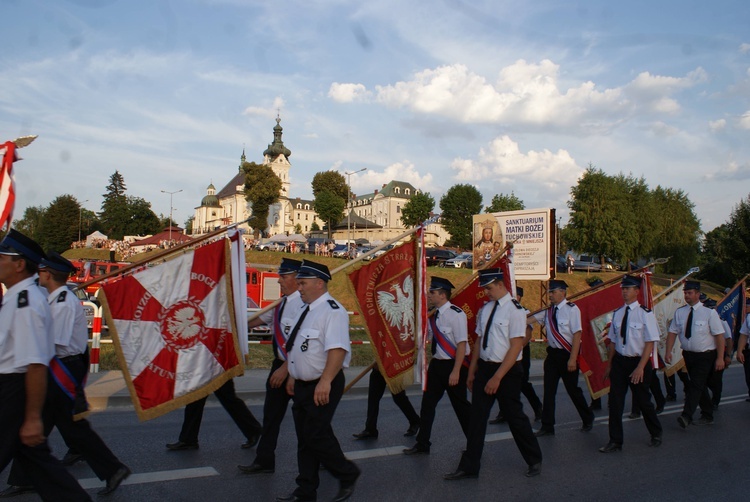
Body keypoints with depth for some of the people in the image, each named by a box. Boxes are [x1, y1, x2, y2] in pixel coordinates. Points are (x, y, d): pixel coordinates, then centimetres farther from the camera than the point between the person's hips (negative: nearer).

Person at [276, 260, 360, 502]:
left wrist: (325, 382, -34)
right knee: (304, 439, 14)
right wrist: (292, 376, 22)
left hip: (322, 386, -9)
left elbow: (337, 349, -28)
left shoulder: (332, 311, -17)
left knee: (315, 436, -7)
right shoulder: (307, 310, 12)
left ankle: (348, 476, 17)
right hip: (303, 384, 9)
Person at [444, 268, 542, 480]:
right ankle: (469, 467, 17)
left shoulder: (514, 310, -15)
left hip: (507, 370, -6)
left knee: (514, 416, 8)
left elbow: (516, 346, -18)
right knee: (477, 417, 8)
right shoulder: (485, 309, 7)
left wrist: (497, 377, -20)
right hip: (484, 367, 6)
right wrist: (472, 371, 12)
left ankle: (534, 460, 31)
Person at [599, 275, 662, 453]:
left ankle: (656, 434, 38)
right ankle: (615, 441, 13)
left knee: (643, 401, 11)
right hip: (619, 361, 5)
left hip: (638, 362, -4)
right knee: (615, 401, 3)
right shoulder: (617, 314, 4)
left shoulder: (645, 314, -13)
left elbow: (650, 343, -14)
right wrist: (609, 365, 12)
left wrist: (640, 367, -19)